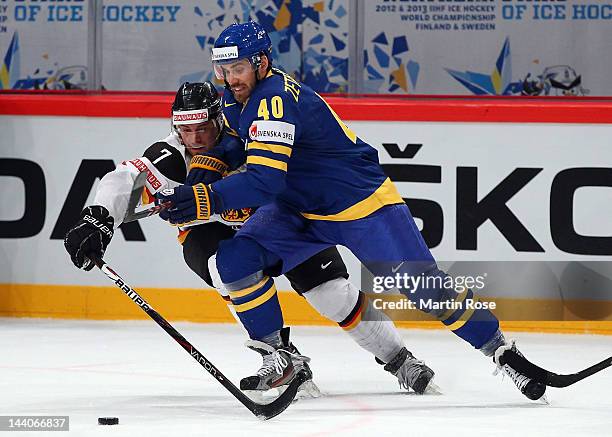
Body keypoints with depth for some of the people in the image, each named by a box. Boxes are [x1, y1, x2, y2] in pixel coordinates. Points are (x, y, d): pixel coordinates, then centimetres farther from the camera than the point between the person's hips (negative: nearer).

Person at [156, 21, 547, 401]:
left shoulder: (275, 99, -30)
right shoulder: (235, 100, -1)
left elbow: (265, 179, -38)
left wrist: (207, 199, -44)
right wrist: (195, 185, 4)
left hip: (362, 205, -8)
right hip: (298, 209, 8)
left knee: (427, 289, -8)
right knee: (236, 257, -14)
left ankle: (501, 350, 9)